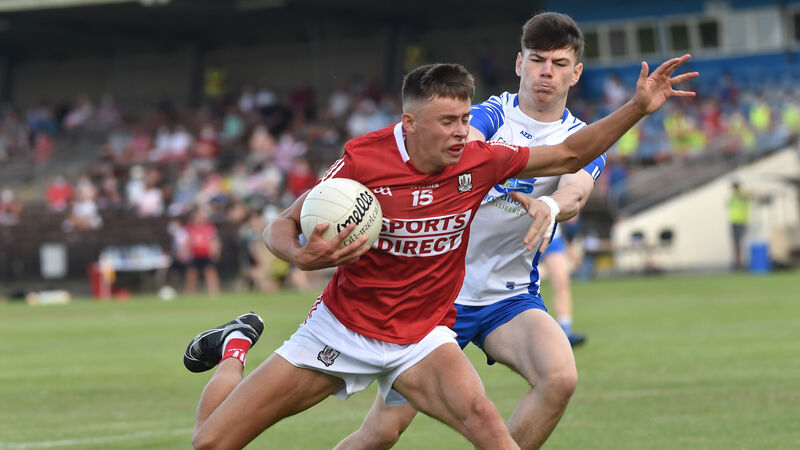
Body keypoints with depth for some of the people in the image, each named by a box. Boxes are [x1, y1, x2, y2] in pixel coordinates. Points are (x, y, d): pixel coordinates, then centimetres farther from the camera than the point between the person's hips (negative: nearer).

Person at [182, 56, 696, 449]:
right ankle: (236, 346, 33)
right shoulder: (364, 160, -18)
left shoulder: (478, 160, -10)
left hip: (421, 339, 1)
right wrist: (304, 255, -32)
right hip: (341, 329, -1)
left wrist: (638, 108, -7)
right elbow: (281, 226, -9)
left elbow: (567, 156, 3)